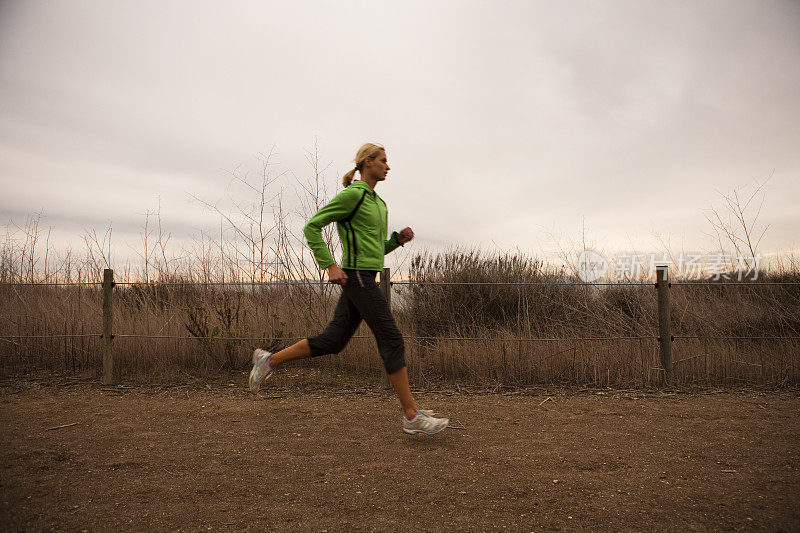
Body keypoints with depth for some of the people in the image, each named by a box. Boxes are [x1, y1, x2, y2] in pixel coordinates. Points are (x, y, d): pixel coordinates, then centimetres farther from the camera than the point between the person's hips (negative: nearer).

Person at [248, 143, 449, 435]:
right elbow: (312, 226, -10)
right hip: (358, 276, -10)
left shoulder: (378, 203, 21)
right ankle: (412, 416, -1)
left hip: (365, 278, 10)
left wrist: (399, 238, 8)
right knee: (392, 340, -8)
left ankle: (269, 360, 22)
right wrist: (330, 265, -16)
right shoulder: (352, 195, -8)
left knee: (332, 340, 11)